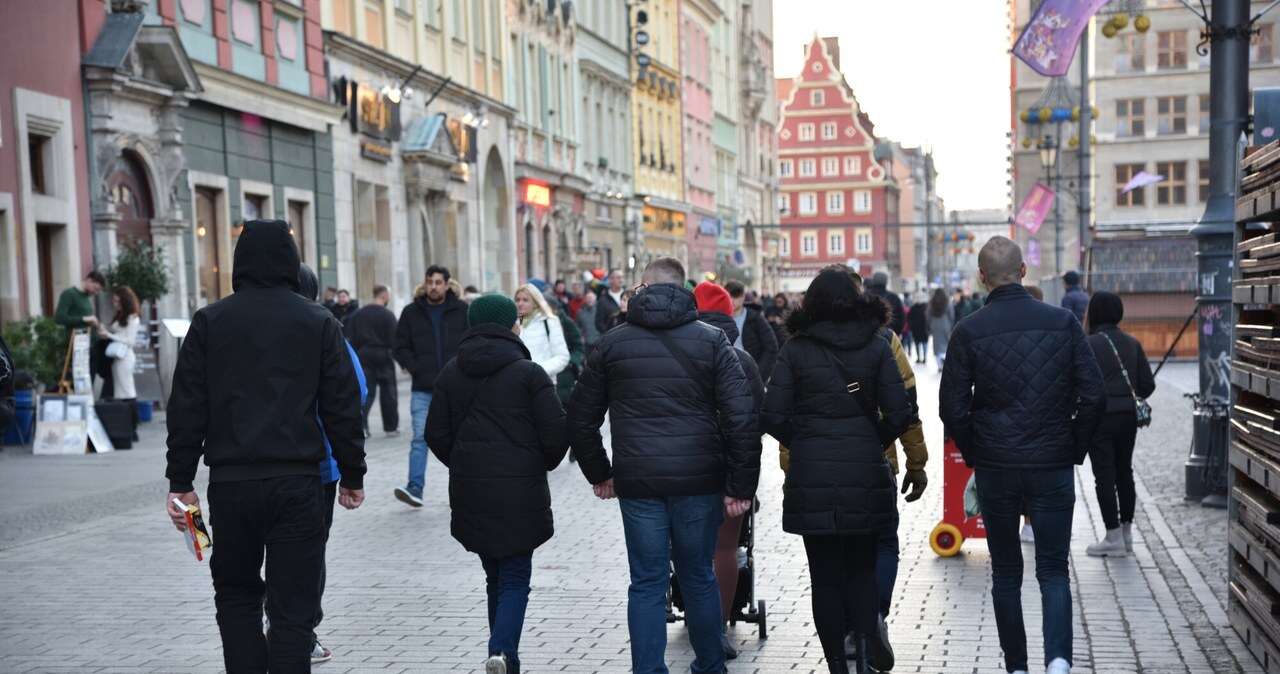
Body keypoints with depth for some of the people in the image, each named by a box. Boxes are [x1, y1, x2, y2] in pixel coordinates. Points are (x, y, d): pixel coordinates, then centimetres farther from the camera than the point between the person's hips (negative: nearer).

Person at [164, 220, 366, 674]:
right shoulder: (319, 323, 2)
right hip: (298, 482, -1)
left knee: (236, 595, 18)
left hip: (230, 483, 1)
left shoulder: (209, 321, 3)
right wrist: (353, 475, 10)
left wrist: (180, 481, 6)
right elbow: (343, 407, 2)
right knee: (292, 606, 4)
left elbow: (187, 407, 2)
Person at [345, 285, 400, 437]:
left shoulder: (358, 313, 7)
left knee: (366, 391, 6)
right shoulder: (387, 315, -9)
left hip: (363, 356, 4)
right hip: (383, 357, -4)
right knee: (388, 393, 7)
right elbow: (393, 340, -12)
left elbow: (350, 337, 6)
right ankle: (391, 427, 13)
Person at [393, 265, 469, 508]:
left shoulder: (462, 311, 2)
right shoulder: (411, 313, 4)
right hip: (423, 389, 0)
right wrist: (415, 368, -6)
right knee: (420, 438, -5)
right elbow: (401, 347, 7)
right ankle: (414, 488, -6)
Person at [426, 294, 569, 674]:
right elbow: (557, 433, -8)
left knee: (496, 576, 17)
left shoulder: (451, 373, 6)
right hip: (520, 491, -4)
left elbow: (436, 434, 7)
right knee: (515, 577, 2)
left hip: (469, 492, 4)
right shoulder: (528, 372, -6)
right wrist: (542, 465, 11)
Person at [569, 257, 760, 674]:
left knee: (647, 584, 7)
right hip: (700, 480, 0)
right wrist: (741, 486, -4)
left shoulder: (612, 343, 5)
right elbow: (742, 418, -8)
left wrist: (599, 473, 20)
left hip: (637, 483, 0)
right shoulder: (712, 340, 0)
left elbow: (581, 418, 9)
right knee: (699, 577, 15)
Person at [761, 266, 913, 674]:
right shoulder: (876, 347, 1)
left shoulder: (796, 349, 0)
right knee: (862, 569, 14)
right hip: (865, 473, 1)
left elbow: (772, 417, -5)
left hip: (811, 477, -1)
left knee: (825, 575, 9)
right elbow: (900, 414, -4)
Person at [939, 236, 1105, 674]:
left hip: (995, 469, 0)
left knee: (1006, 573, 14)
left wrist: (975, 455, 9)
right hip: (1054, 467, 0)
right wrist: (1075, 450, 8)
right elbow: (1093, 395, -3)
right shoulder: (1062, 322, -2)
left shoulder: (969, 331, -5)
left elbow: (952, 407, -6)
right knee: (1053, 570, 7)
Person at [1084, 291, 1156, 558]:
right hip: (1128, 415, 6)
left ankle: (1114, 537, 0)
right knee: (1124, 471, 15)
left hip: (1100, 416, -6)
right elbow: (1147, 385, 7)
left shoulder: (1090, 344, -11)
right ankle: (1126, 532, 22)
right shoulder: (1132, 343, 7)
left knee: (1104, 476, -1)